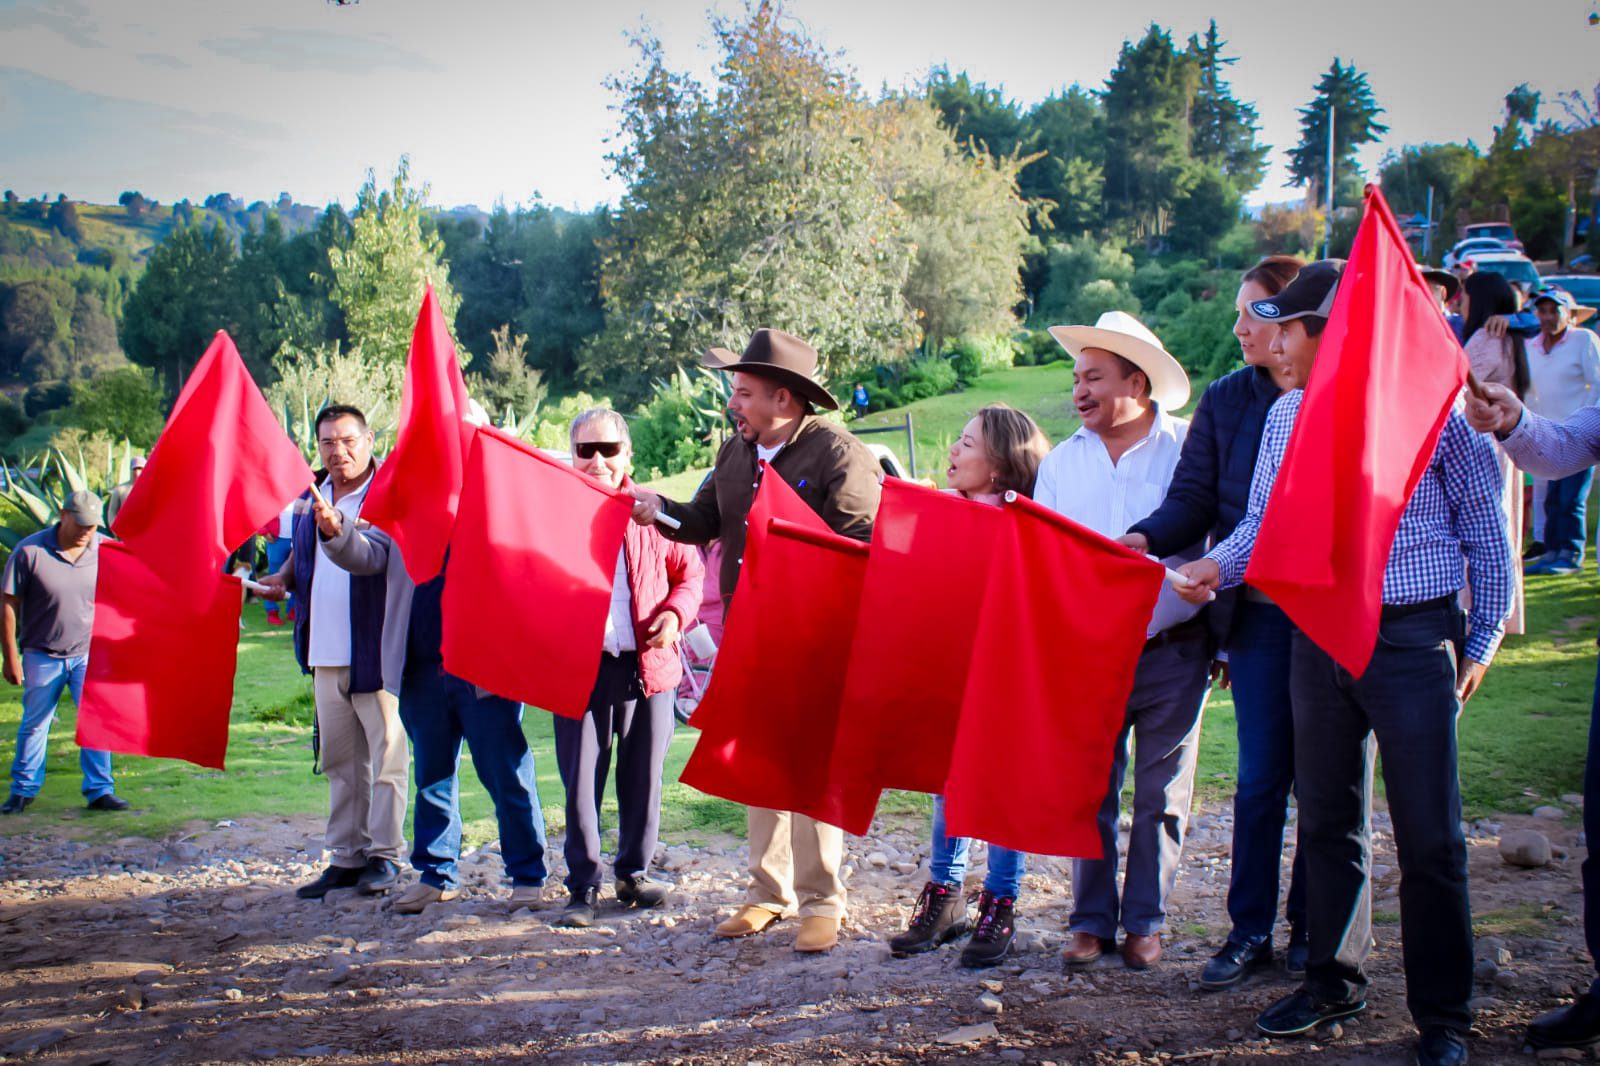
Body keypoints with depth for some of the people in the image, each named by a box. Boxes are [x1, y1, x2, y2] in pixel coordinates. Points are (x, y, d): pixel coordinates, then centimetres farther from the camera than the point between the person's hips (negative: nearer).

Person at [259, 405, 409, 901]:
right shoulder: (314, 497, 14)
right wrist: (283, 578, 12)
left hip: (376, 653, -7)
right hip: (326, 655, 7)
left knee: (386, 757, -2)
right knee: (340, 761, 12)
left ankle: (384, 855, 7)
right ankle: (346, 857, 19)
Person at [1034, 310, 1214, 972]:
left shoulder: (1188, 448, -2)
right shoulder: (1062, 462, 10)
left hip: (1171, 652, -2)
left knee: (1161, 794, 6)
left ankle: (1145, 922, 19)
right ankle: (1092, 919, 17)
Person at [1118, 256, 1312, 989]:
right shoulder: (1226, 400, 6)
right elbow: (1194, 500, 3)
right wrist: (1144, 540, -15)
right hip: (1259, 610, 2)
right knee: (1261, 774, 4)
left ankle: (1310, 927, 20)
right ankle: (1249, 930, 14)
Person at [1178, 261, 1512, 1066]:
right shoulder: (1286, 416, 7)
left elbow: (1483, 523, 0)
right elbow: (1264, 519, 15)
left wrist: (1484, 636, 1)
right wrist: (1217, 566, -5)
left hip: (1413, 637, -5)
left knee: (1429, 836, -1)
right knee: (1327, 822, 14)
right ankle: (1334, 981, 31)